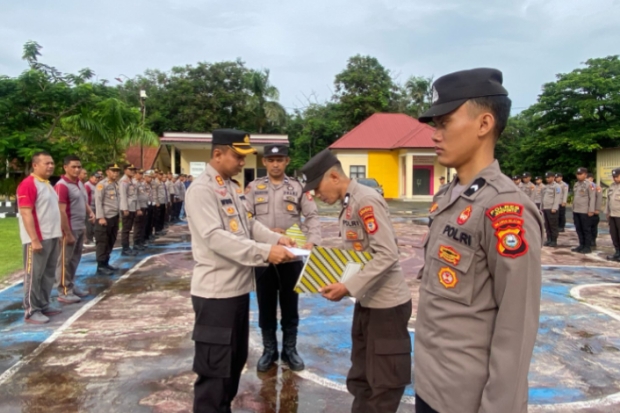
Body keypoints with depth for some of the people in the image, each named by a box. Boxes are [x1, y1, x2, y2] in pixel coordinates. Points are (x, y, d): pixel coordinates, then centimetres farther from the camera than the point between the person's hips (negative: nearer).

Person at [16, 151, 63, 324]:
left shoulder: (47, 185, 16)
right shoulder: (28, 184, -13)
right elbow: (26, 213, -19)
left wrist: (58, 235, 19)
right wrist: (34, 240, -22)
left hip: (52, 237, 9)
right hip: (38, 239, -9)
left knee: (48, 274, 14)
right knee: (34, 275, -1)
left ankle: (44, 305, 24)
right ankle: (31, 311, 7)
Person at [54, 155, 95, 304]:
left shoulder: (79, 183, 11)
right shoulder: (62, 185, -16)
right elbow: (61, 211, -20)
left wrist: (90, 212, 5)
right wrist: (68, 233, -20)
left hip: (80, 228, 9)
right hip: (69, 230, -8)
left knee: (75, 259, 16)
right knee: (65, 261, 0)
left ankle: (71, 286, 28)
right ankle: (64, 292, 8)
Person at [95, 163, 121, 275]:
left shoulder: (116, 184, 14)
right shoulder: (102, 184, -10)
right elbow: (98, 202, -15)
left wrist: (118, 214, 12)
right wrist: (100, 217, -19)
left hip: (114, 217, 8)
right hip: (105, 217, -8)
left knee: (111, 242, 14)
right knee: (102, 243, -1)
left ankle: (106, 263, 25)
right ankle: (100, 266, 6)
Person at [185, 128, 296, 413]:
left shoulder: (233, 187, 12)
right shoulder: (201, 190, -15)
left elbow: (249, 224, 16)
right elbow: (215, 238, -25)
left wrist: (276, 238, -2)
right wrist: (265, 251, -29)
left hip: (239, 287, 9)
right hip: (216, 292, -9)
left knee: (236, 360, 22)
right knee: (214, 368, 2)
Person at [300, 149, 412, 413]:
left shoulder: (367, 200, -18)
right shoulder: (347, 205, 9)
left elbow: (387, 255, -24)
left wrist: (348, 288, -24)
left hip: (387, 304, -9)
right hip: (366, 302, 9)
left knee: (384, 386, 6)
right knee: (360, 380, 20)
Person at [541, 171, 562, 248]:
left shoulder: (557, 186, -5)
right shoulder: (546, 187, 19)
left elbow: (557, 198, -14)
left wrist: (554, 208, -21)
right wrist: (541, 207, 18)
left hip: (552, 209, -8)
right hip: (545, 208, 8)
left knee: (553, 226, -4)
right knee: (547, 226, 10)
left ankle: (554, 241, 0)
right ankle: (549, 240, 16)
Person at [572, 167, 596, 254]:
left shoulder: (589, 184, -8)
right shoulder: (576, 184, 14)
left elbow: (592, 198, -12)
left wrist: (591, 210, -16)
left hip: (585, 211, -7)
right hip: (576, 211, 7)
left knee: (586, 230, 1)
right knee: (579, 229, 11)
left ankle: (588, 247, 8)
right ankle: (582, 245, 20)